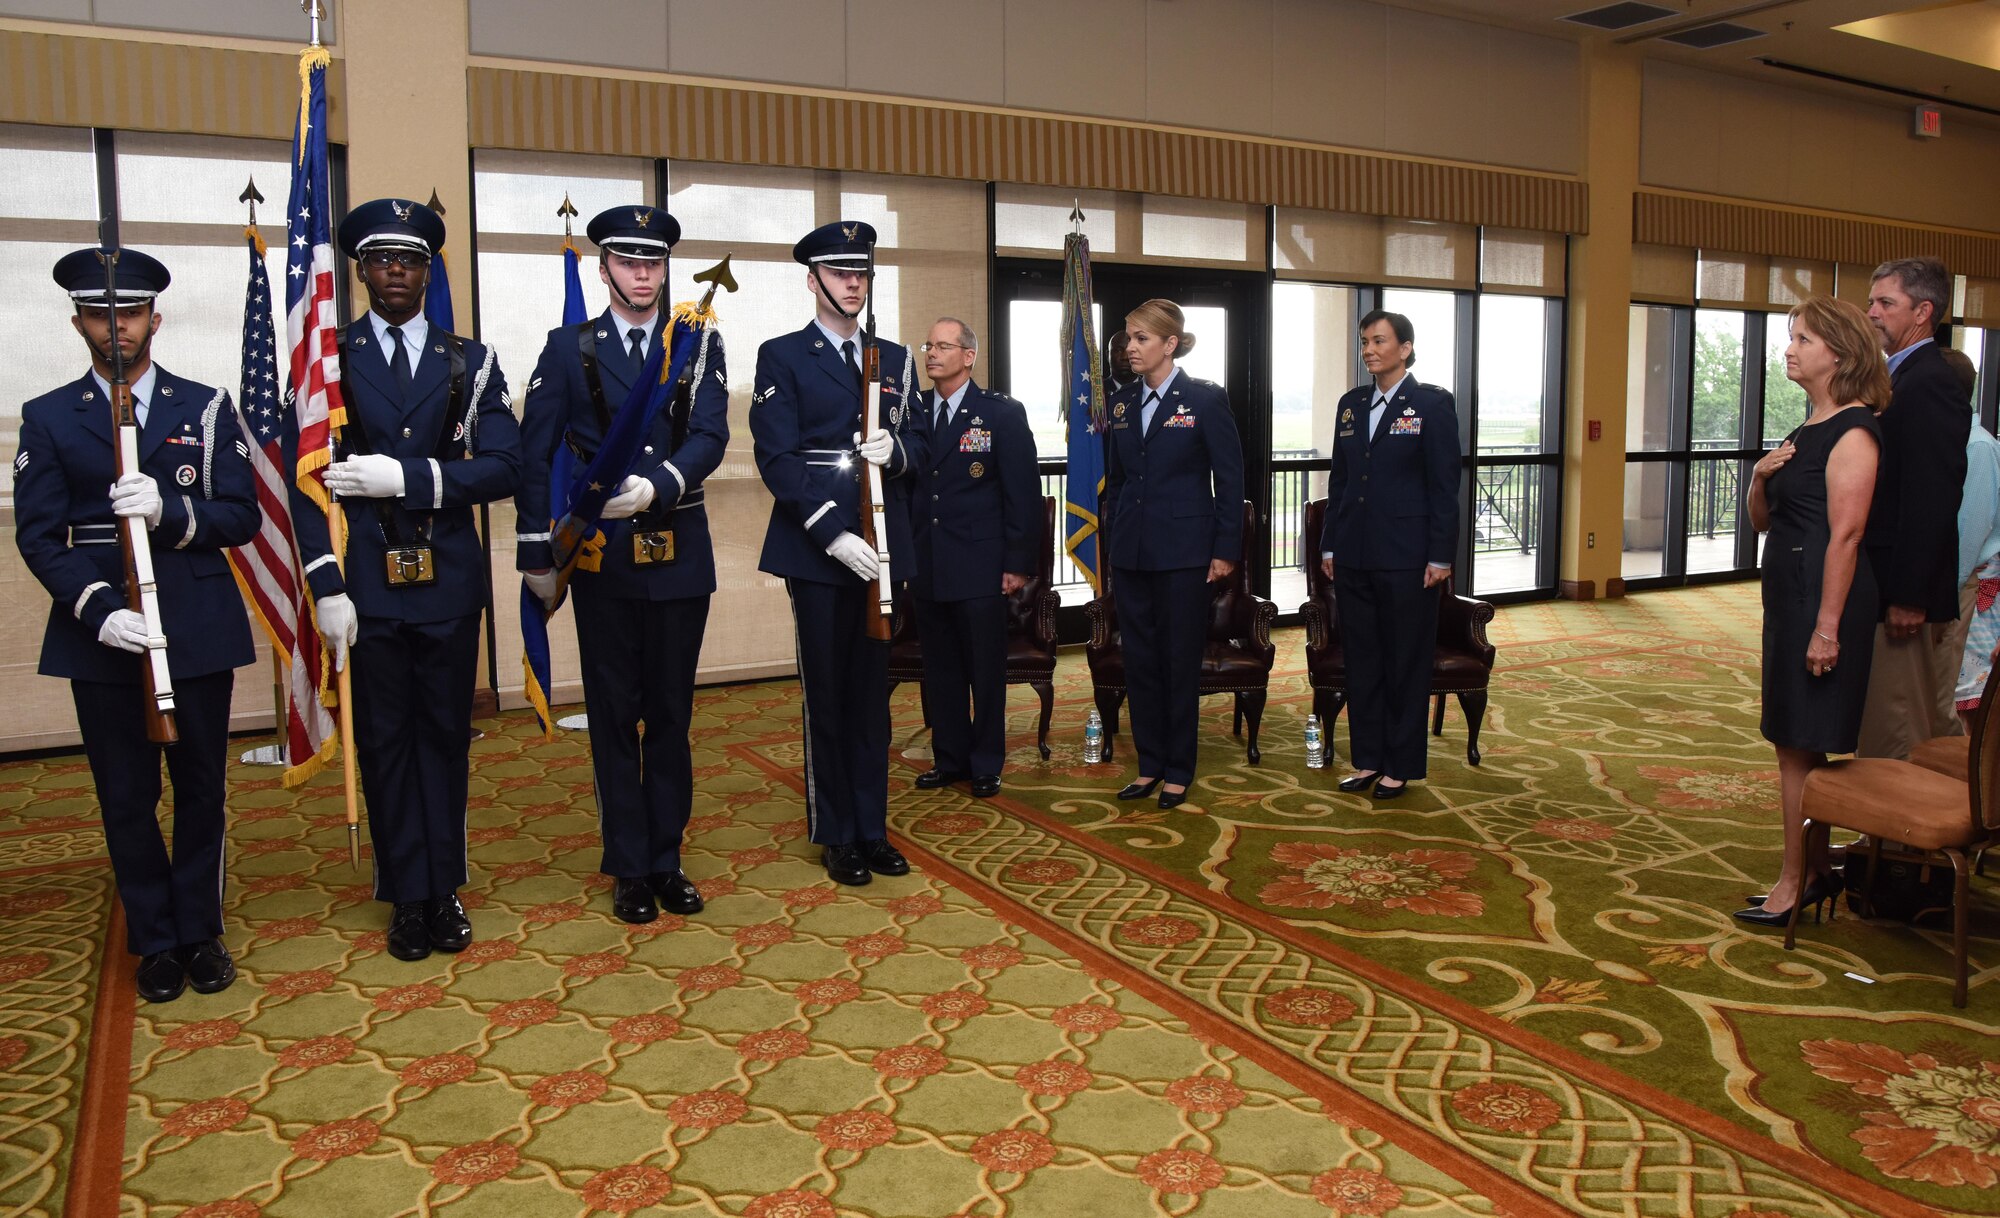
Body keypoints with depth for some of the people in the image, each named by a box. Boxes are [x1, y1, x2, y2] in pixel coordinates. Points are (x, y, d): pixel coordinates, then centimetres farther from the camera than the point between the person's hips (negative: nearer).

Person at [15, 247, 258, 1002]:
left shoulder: (206, 409, 5)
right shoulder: (47, 419, 5)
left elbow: (242, 517, 0)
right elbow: (39, 536, -2)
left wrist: (168, 510, -20)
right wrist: (99, 611, -17)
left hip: (198, 628, 0)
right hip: (101, 635, 0)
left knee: (201, 789, 8)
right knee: (126, 797, 7)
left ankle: (200, 933, 23)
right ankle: (155, 942, 21)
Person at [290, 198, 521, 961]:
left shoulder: (470, 362, 6)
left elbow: (503, 467, -4)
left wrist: (406, 477, -17)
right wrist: (326, 587, -9)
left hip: (449, 580, 1)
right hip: (368, 583, -1)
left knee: (445, 734, 9)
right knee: (384, 740, 6)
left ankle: (444, 890, 21)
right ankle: (407, 897, 17)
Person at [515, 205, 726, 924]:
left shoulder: (699, 345, 6)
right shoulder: (569, 348, 4)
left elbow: (710, 437, -8)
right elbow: (536, 455, 3)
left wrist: (656, 486, -26)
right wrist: (537, 553, -1)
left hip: (679, 554, 1)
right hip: (603, 557, -1)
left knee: (671, 712, 9)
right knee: (615, 715, 6)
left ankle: (667, 860, 21)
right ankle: (629, 870, 17)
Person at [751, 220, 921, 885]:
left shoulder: (894, 359, 14)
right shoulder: (782, 356, 0)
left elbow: (915, 446, 14)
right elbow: (777, 459, -9)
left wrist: (895, 448, -11)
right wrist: (833, 534, -18)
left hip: (880, 547, 4)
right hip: (816, 550, -4)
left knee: (872, 692, 10)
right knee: (826, 695, 3)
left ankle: (872, 827, 20)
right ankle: (835, 835, 14)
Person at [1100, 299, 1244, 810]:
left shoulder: (1205, 399, -6)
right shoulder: (1120, 403, 9)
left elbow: (1229, 479, -5)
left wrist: (1226, 550, -8)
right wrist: (1110, 538, 11)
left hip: (1183, 551, -5)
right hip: (1131, 552, 5)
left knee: (1180, 661, 4)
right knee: (1139, 659, 10)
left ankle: (1178, 771, 16)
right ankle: (1149, 764, 22)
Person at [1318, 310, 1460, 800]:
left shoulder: (1433, 404, -4)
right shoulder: (1351, 404, 11)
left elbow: (1444, 485, -7)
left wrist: (1440, 556, -11)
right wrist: (1329, 546, 10)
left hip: (1405, 557, -5)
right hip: (1354, 556, 5)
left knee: (1406, 663, 5)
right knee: (1362, 661, 11)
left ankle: (1401, 766, 16)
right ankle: (1368, 759, 22)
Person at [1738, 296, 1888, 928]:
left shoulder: (1853, 432, -14)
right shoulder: (1805, 431, 14)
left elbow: (1845, 535, -20)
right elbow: (1763, 521, 17)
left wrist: (1827, 626, -24)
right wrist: (1760, 475, -3)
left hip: (1825, 600, -9)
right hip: (1788, 598, 9)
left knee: (1799, 745, -3)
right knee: (1800, 745, 14)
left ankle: (1795, 883, 6)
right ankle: (1819, 871, 24)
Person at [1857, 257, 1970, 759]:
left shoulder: (1928, 383, -16)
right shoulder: (1908, 377, 15)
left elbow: (1932, 502, -21)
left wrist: (1908, 598, -21)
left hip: (1907, 592, -10)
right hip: (1895, 588, 10)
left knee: (1894, 736, -2)